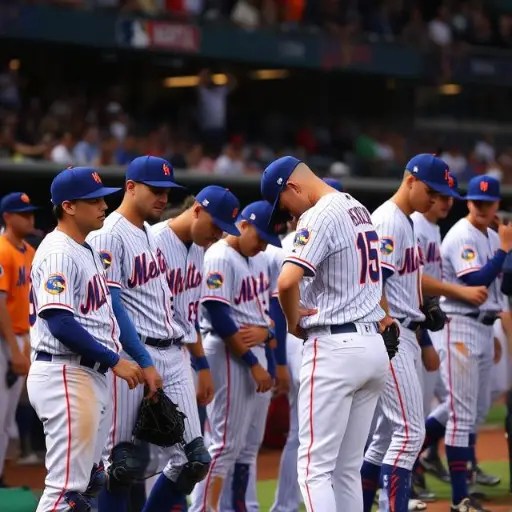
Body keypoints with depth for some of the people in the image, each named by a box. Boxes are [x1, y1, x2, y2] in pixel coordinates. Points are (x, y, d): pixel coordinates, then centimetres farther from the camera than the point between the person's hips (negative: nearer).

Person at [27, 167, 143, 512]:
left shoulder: (87, 250, 17)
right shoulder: (58, 253, -14)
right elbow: (60, 323, -22)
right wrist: (114, 360, -20)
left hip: (94, 374, 10)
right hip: (65, 376, -10)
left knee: (88, 483, 14)